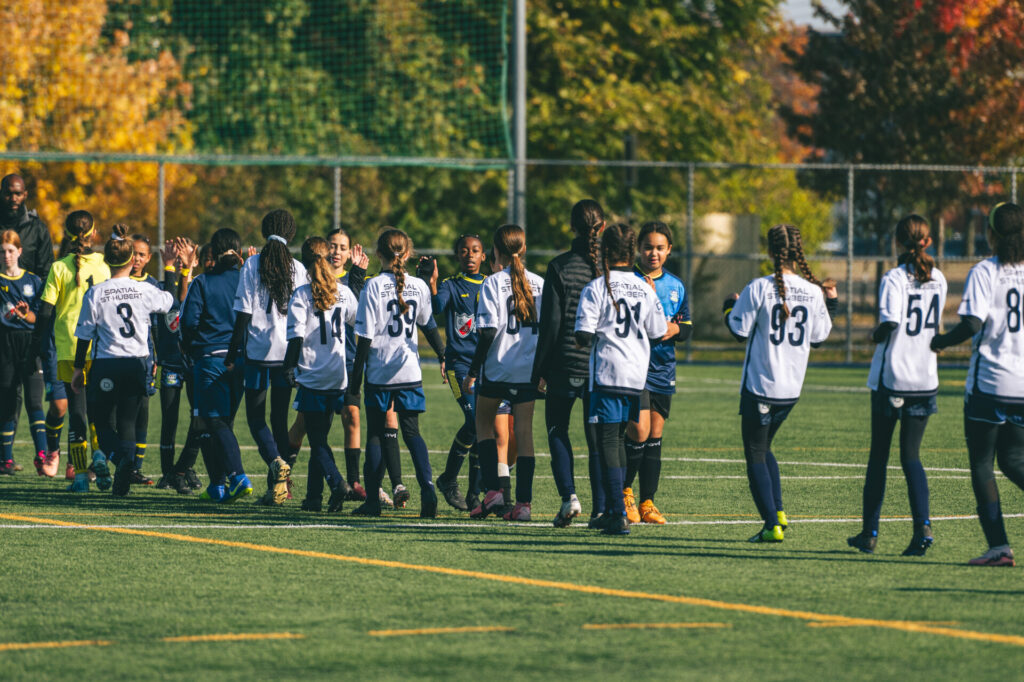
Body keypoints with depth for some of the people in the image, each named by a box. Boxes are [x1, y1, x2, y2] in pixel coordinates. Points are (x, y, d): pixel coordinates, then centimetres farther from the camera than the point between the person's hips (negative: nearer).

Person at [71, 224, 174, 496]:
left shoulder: (95, 293, -7)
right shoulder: (145, 290, -2)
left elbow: (85, 334, -2)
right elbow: (170, 301, 19)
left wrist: (79, 368, 9)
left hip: (106, 365, -2)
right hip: (138, 363, 2)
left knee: (103, 421, 9)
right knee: (127, 421, 13)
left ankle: (122, 457, -23)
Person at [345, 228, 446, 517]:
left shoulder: (373, 287, -10)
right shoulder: (419, 286, 1)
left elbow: (365, 338, -9)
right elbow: (429, 326, 13)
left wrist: (355, 380, -3)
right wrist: (443, 355, 29)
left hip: (379, 373, -3)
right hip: (410, 373, 3)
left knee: (375, 435, 7)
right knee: (412, 432, 8)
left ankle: (372, 500, 7)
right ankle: (427, 488, -12)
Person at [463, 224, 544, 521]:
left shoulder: (493, 283, -7)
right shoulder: (539, 284, 5)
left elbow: (489, 331, -13)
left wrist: (473, 371, -8)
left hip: (498, 366, -3)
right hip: (530, 368, 3)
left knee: (484, 422, 15)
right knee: (523, 429, 5)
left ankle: (494, 489, 2)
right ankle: (523, 502, 0)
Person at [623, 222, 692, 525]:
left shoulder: (676, 286, 12)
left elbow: (688, 327, 16)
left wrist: (675, 329, -6)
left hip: (664, 370, 5)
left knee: (655, 435, 6)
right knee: (639, 431, -15)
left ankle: (647, 502, 11)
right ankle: (625, 491, 6)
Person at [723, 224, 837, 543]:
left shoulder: (758, 289, -14)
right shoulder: (813, 292, -1)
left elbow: (740, 331, -8)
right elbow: (819, 337, 9)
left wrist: (730, 307, 11)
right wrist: (832, 303, 22)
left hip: (760, 385, -5)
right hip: (792, 388, 5)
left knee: (755, 454, 4)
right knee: (764, 447, 24)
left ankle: (772, 525, -6)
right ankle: (778, 511, 12)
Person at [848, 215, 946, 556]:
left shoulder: (894, 279, -11)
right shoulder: (938, 280, 6)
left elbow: (891, 323, -23)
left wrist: (876, 334, -4)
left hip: (892, 377, -4)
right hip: (926, 380, 4)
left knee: (879, 455, 8)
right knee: (911, 455, 7)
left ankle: (870, 532, 13)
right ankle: (922, 525, -13)